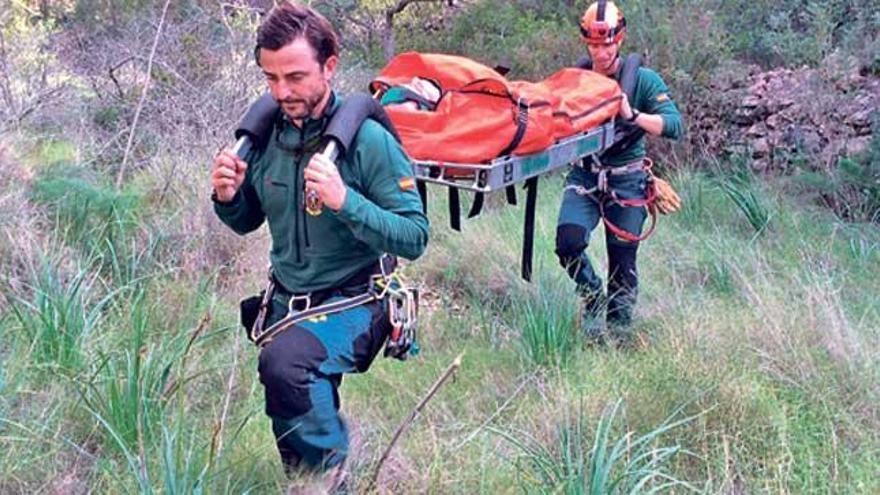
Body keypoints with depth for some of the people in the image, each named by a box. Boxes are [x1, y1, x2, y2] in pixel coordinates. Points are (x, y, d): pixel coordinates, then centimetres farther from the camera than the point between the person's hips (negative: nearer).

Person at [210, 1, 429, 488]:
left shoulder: (368, 140, -19)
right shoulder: (265, 134, -4)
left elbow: (415, 238, -20)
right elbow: (247, 222, 11)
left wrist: (345, 201, -34)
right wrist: (227, 197, -12)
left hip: (353, 302, -6)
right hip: (286, 300, 6)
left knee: (284, 360, -35)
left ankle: (336, 474, -13)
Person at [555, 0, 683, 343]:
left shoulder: (643, 80, -2)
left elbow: (674, 126, -12)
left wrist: (633, 115, -26)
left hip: (626, 180, -1)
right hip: (585, 176, 2)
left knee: (622, 259, 3)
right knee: (568, 242, -18)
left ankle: (618, 325, 23)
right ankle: (592, 299, 10)